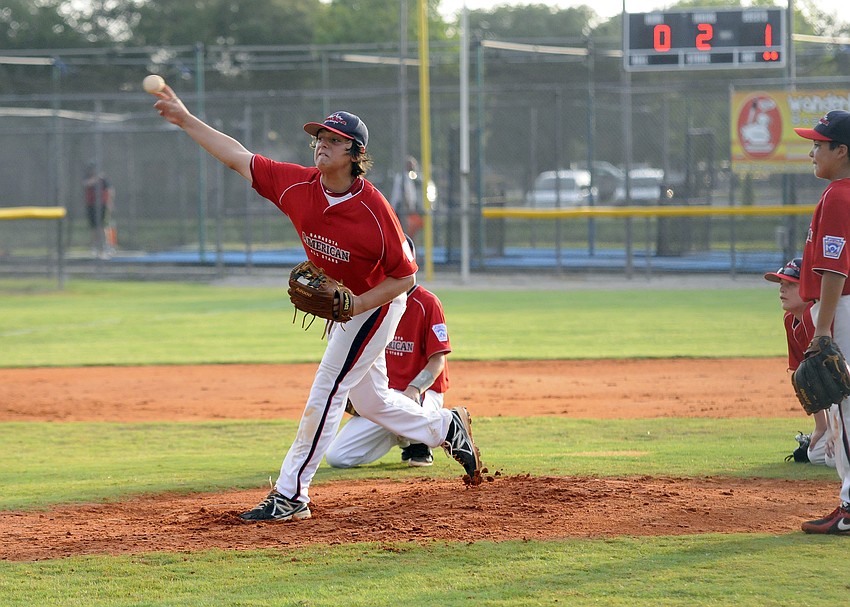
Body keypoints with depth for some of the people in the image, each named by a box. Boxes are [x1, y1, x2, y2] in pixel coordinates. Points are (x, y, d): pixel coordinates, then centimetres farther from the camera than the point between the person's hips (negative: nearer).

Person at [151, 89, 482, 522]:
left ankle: (290, 496, -5)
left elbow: (405, 276, -21)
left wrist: (355, 306, -30)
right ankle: (448, 428, 41)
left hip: (376, 304, -7)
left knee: (326, 392, -10)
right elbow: (239, 158, -8)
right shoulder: (299, 185, -15)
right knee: (370, 400, 18)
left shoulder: (374, 210, -30)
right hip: (343, 304, 7)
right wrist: (186, 120, -12)